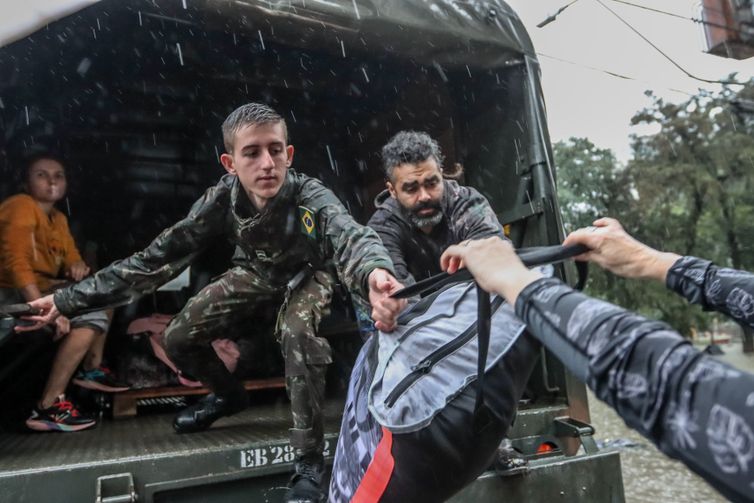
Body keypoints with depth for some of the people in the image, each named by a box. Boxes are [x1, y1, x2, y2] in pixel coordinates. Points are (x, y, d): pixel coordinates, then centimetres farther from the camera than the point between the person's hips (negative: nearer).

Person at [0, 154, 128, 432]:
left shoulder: (58, 218, 12)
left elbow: (71, 256, 10)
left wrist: (77, 266, -17)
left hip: (43, 290, 9)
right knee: (90, 317, -25)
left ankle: (92, 368, 21)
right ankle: (48, 407, -25)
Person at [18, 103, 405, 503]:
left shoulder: (311, 197, -37)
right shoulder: (221, 200, -26)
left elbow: (351, 237, -56)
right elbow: (158, 255, -21)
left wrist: (375, 274, -82)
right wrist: (66, 299, -23)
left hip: (306, 274, -4)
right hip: (255, 273, 4)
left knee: (297, 334, -34)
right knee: (178, 338, -1)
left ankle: (309, 460, -15)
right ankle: (228, 395, 31)